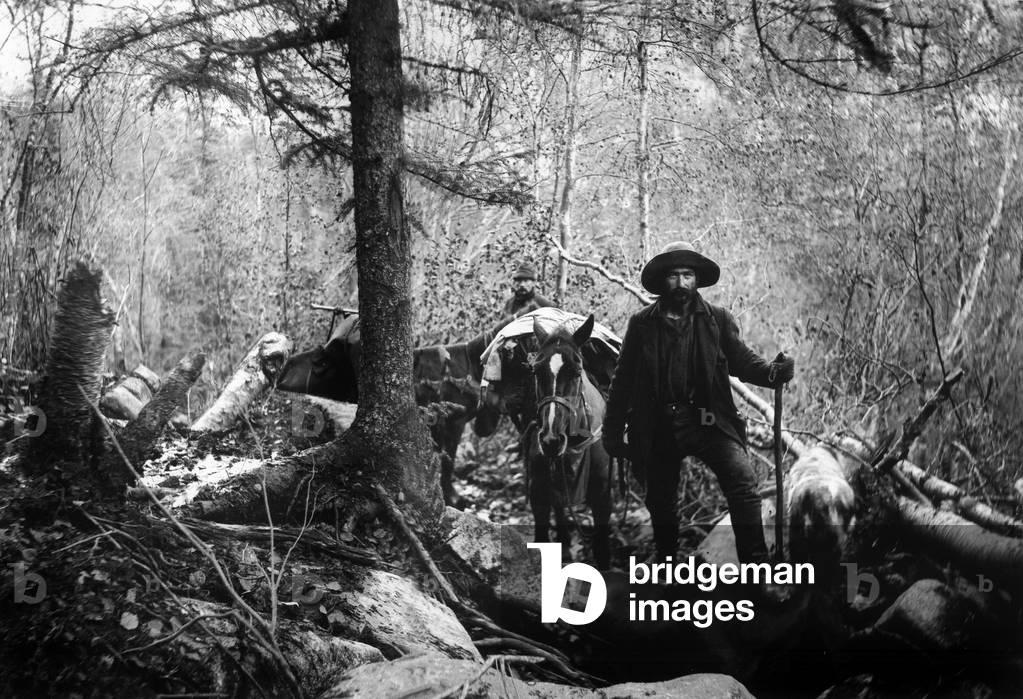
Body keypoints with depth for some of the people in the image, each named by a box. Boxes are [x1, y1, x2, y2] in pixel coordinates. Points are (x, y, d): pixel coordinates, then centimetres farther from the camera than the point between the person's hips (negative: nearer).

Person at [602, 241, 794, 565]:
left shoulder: (718, 319, 4)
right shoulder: (642, 324, 4)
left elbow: (741, 359, -1)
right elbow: (623, 379, 6)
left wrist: (771, 371, -23)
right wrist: (613, 431, 5)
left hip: (708, 420, -1)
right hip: (659, 426, 1)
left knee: (742, 481, -20)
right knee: (660, 501, 12)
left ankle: (755, 561, -16)